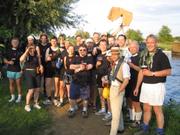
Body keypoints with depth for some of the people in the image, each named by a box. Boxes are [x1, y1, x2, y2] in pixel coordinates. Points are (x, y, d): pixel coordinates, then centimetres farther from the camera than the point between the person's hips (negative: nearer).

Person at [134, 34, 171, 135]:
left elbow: (168, 71, -16)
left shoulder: (161, 55, -9)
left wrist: (152, 73, -19)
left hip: (157, 86, -6)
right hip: (145, 85, 6)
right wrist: (137, 87, 12)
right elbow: (141, 71, 13)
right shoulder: (145, 55, 10)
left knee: (157, 110, 2)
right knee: (146, 108, 15)